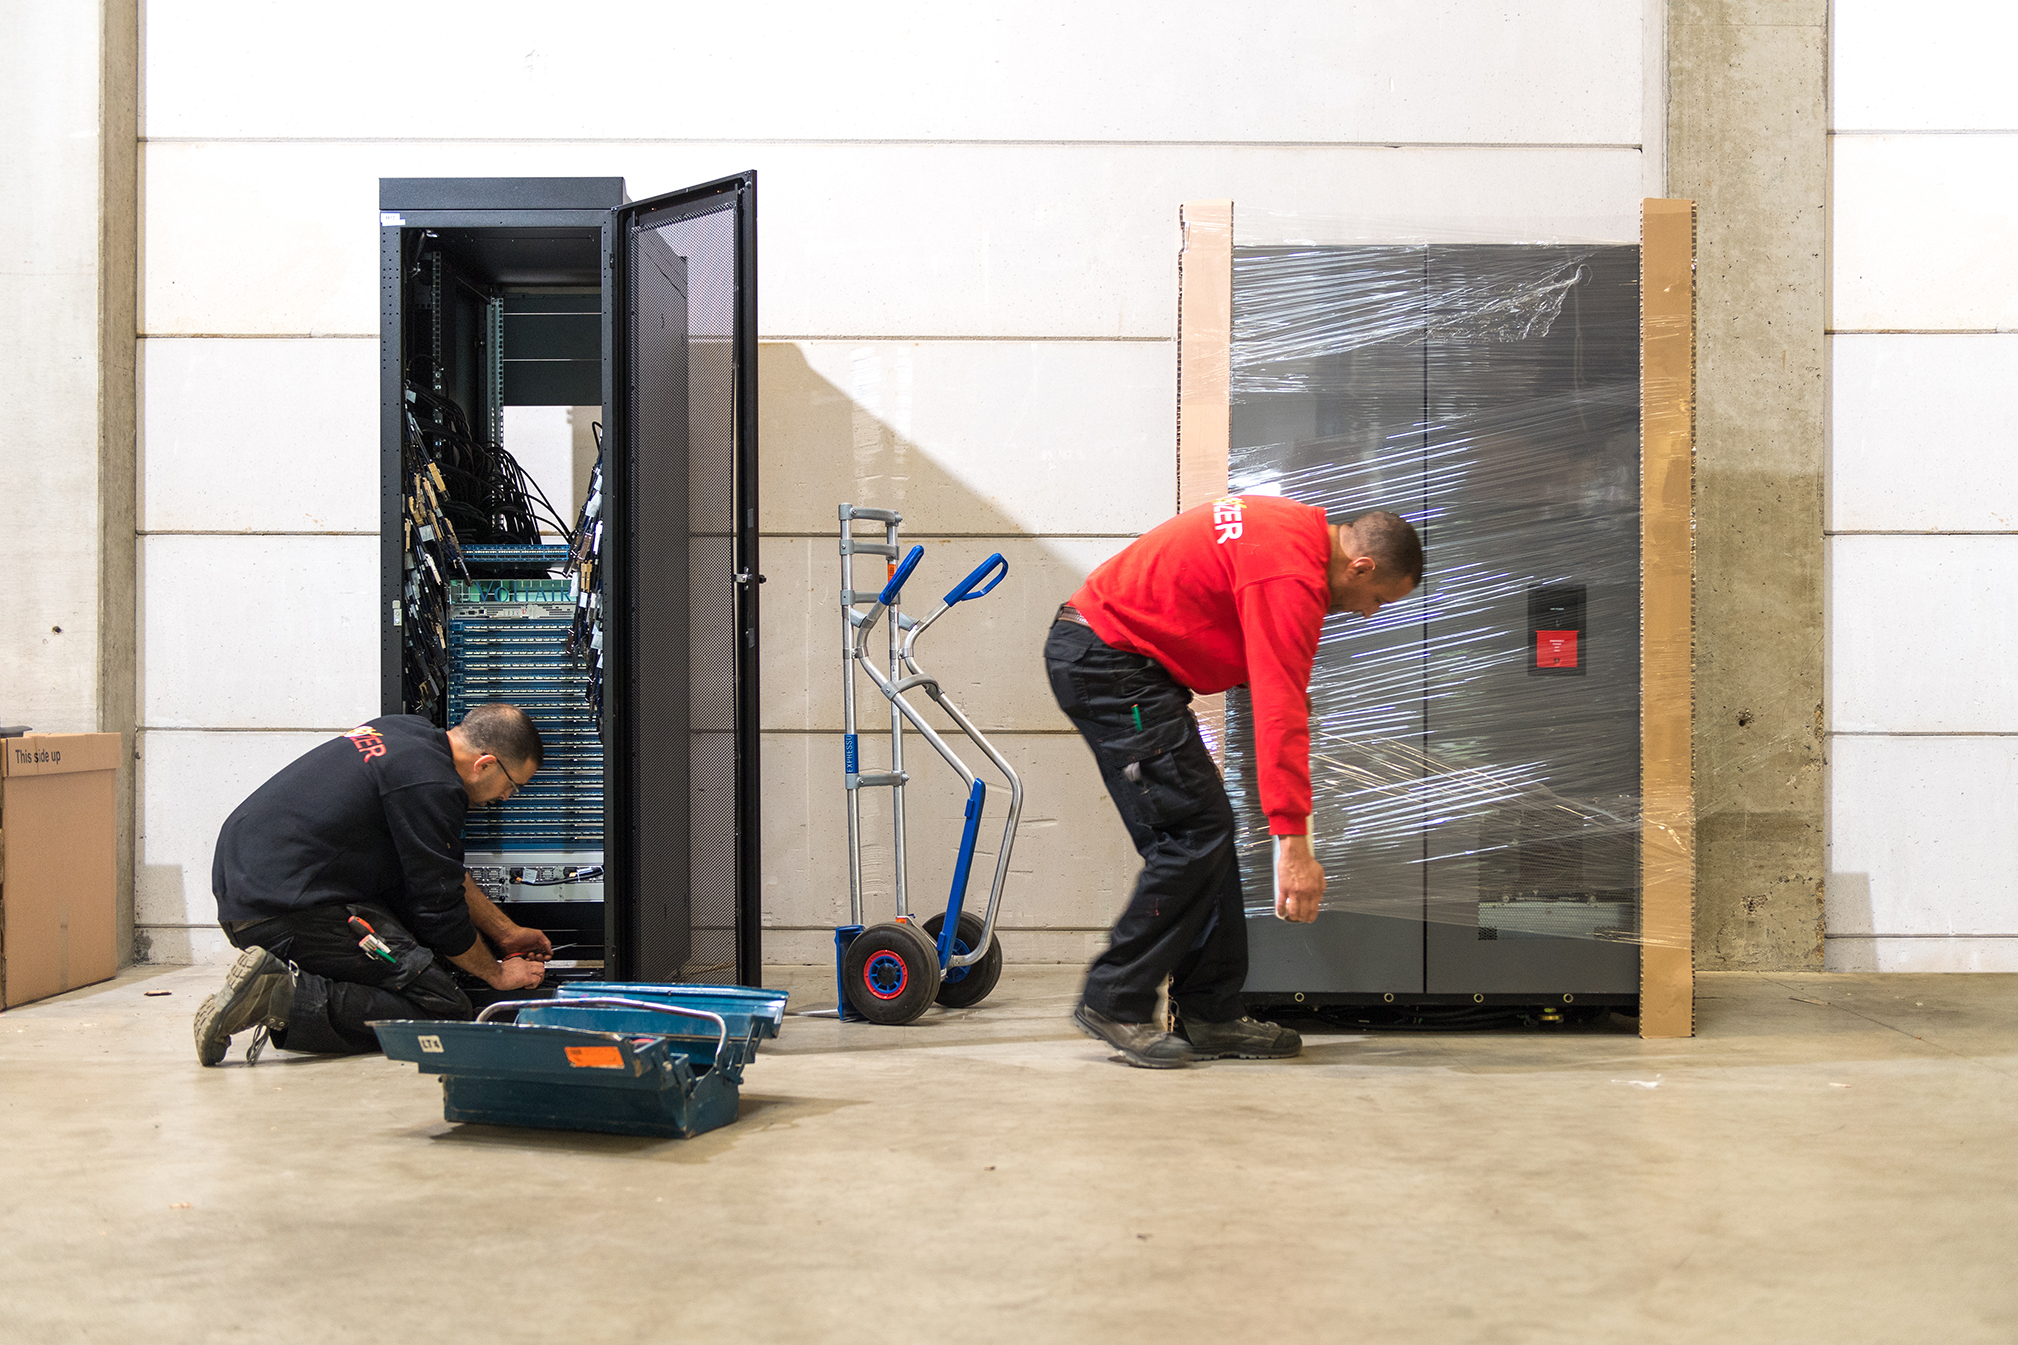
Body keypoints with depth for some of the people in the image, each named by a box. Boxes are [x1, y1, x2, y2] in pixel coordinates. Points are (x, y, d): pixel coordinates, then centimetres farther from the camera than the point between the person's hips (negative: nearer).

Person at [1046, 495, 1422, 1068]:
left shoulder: (1292, 526, 10)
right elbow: (1281, 713, -27)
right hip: (1110, 665, -11)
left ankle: (1211, 1016, 11)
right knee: (1197, 832, -11)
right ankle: (1115, 1003, -4)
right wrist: (1293, 843, -27)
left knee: (1200, 834, 8)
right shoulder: (1292, 575, -21)